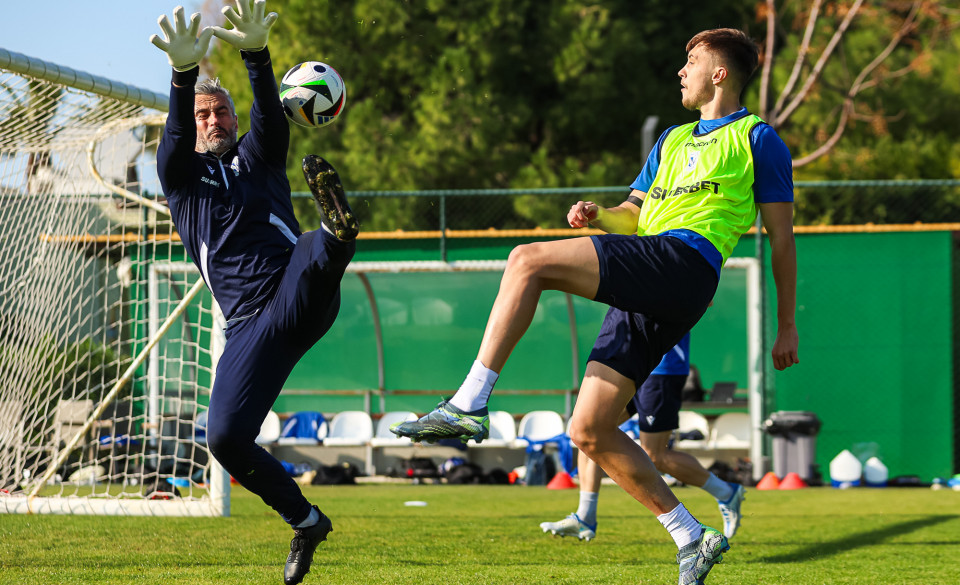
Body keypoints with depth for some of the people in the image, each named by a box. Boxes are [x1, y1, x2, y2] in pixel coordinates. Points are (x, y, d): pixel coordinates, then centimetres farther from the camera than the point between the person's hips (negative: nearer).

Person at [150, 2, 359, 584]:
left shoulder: (258, 158, 20)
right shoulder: (181, 175, 17)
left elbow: (272, 115, -2)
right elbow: (175, 136, -6)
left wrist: (257, 54, -23)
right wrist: (185, 76, -26)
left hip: (300, 300, -1)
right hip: (250, 326, 1)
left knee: (312, 251, -34)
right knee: (226, 436, -12)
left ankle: (338, 233, -70)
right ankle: (305, 521, 6)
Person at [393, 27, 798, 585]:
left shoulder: (757, 139, 9)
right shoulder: (673, 140, 32)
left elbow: (781, 235, 7)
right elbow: (633, 214, 31)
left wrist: (787, 325, 4)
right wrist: (597, 215, 7)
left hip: (685, 261, -9)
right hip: (645, 292, 9)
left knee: (530, 260, -21)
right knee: (590, 431, -1)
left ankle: (468, 406, -27)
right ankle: (692, 539, 4)